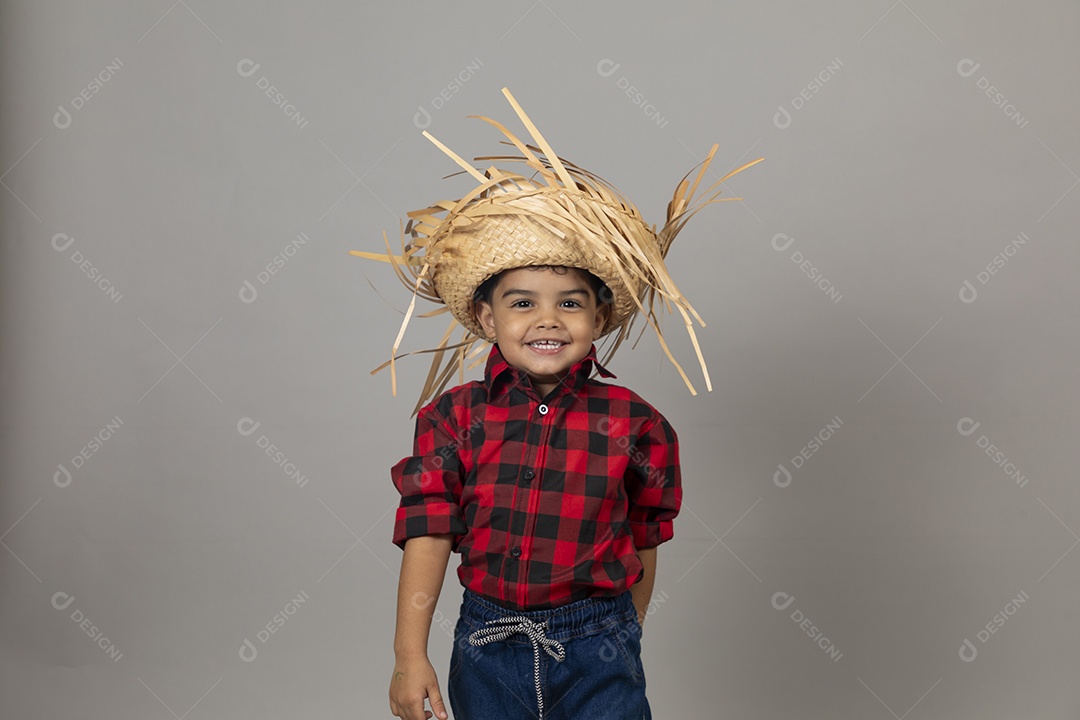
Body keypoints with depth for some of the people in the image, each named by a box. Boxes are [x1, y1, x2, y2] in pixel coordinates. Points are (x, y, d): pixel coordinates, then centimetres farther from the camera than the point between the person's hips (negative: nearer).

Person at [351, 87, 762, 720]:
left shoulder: (632, 422, -6)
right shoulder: (455, 416, -5)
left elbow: (643, 542, 4)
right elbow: (428, 532, -8)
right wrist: (411, 655, -12)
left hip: (596, 649, -1)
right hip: (487, 648, 1)